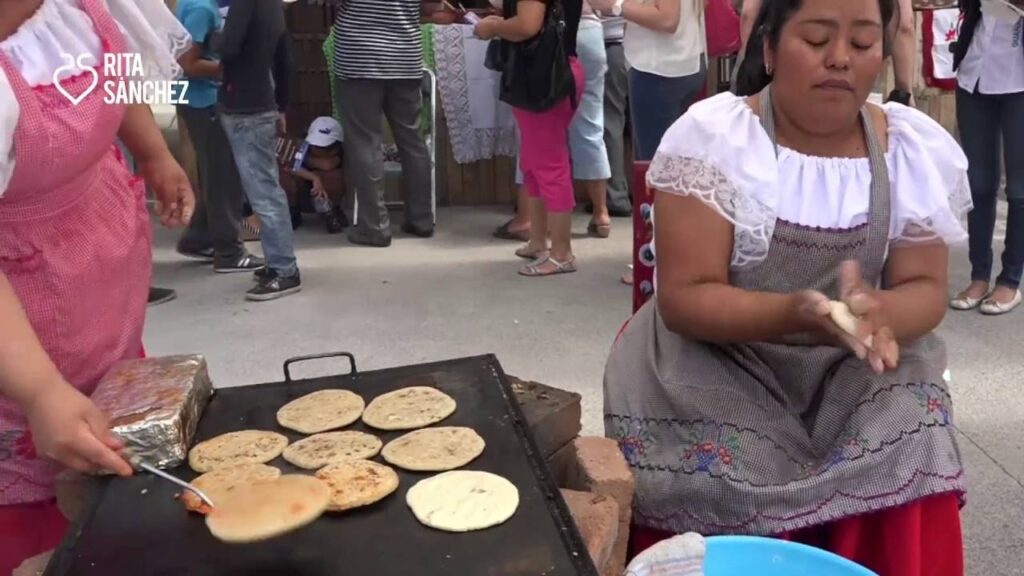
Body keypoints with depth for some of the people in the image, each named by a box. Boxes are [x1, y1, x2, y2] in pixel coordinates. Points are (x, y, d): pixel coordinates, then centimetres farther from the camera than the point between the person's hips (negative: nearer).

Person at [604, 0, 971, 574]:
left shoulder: (922, 149, -3)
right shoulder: (709, 137, -13)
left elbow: (924, 287, 0)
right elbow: (684, 297, -15)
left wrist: (878, 313, -24)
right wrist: (794, 313, -32)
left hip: (858, 368, 3)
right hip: (720, 356, -2)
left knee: (905, 473, -21)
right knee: (725, 487, -25)